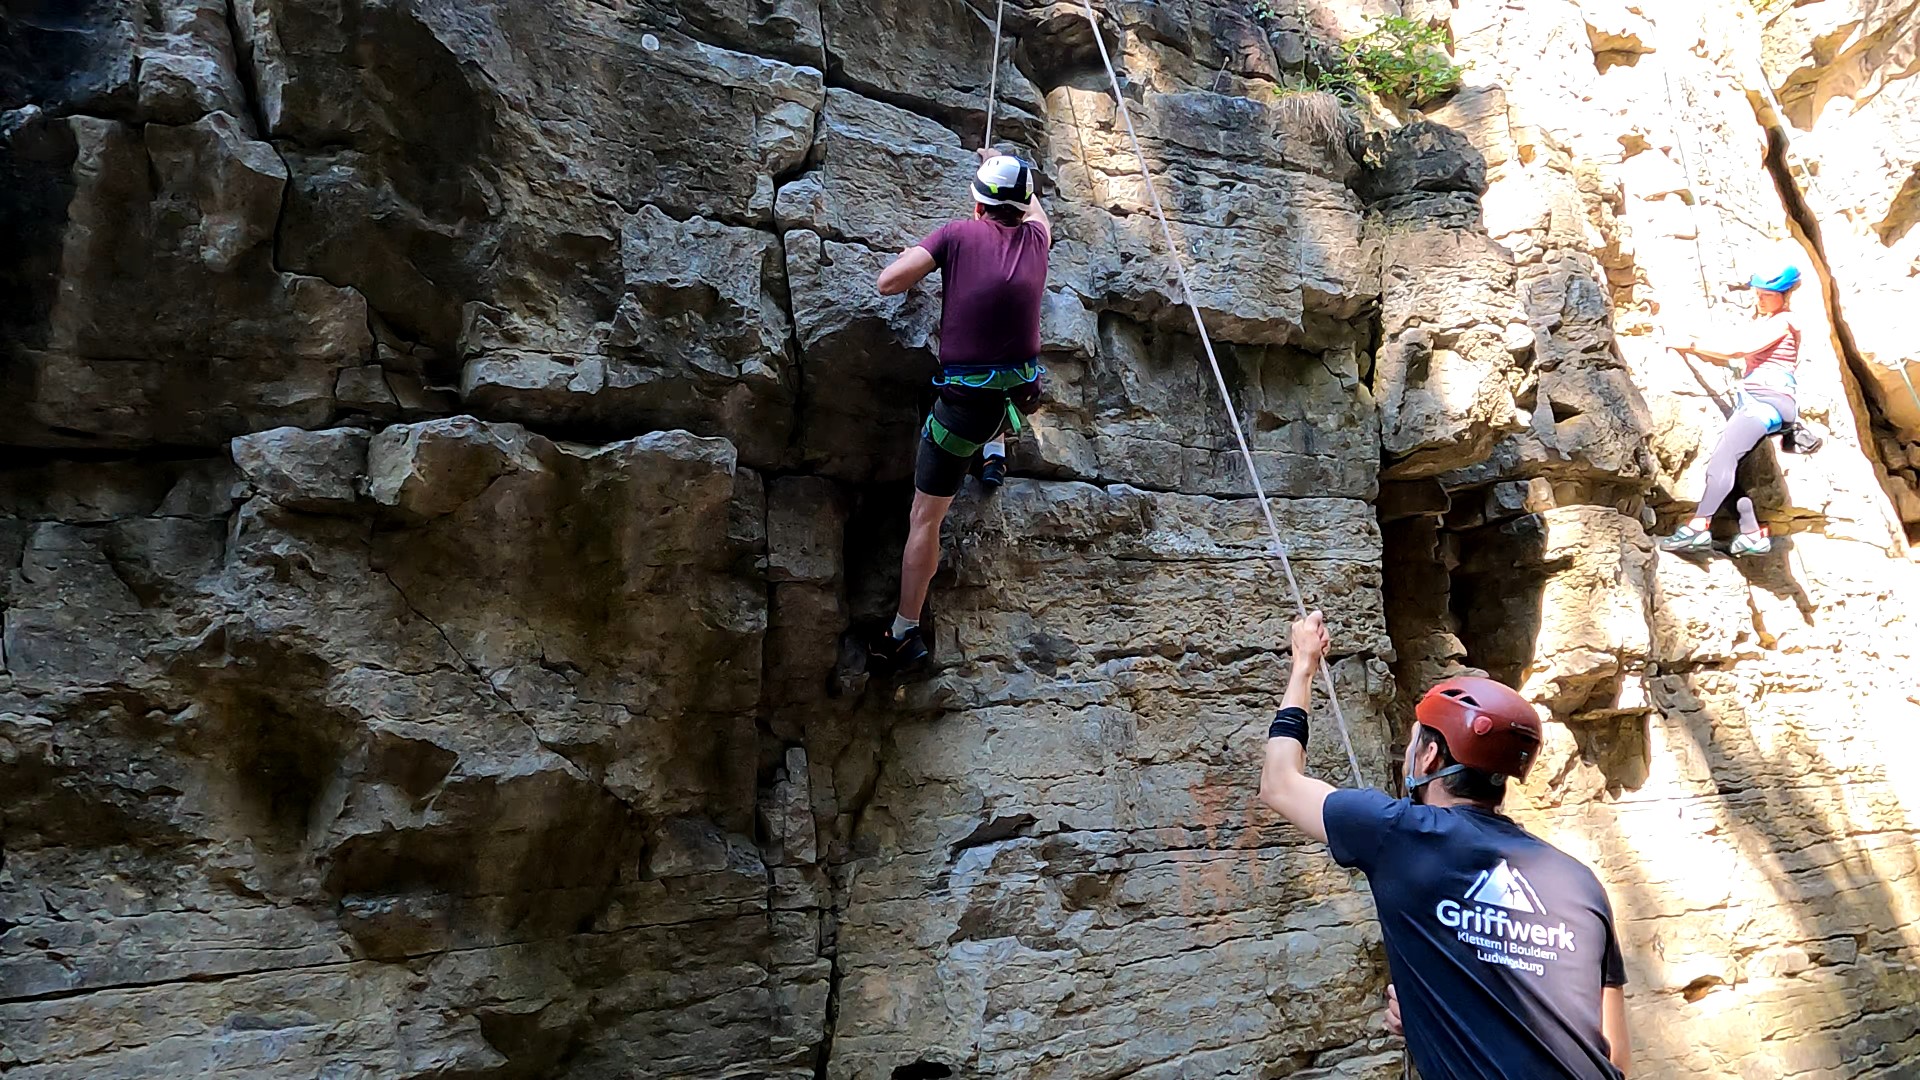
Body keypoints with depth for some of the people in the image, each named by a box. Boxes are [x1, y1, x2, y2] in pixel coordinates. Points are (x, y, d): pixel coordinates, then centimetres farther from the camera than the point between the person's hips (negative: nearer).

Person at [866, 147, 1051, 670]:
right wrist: (1003, 167, 50)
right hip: (1022, 389, 4)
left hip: (965, 400, -4)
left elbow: (887, 283, -9)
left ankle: (904, 634, 9)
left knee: (925, 518, 5)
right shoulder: (1035, 238, 9)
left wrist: (924, 254, 12)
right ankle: (995, 453, 39)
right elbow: (1036, 211, 35)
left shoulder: (957, 234, -3)